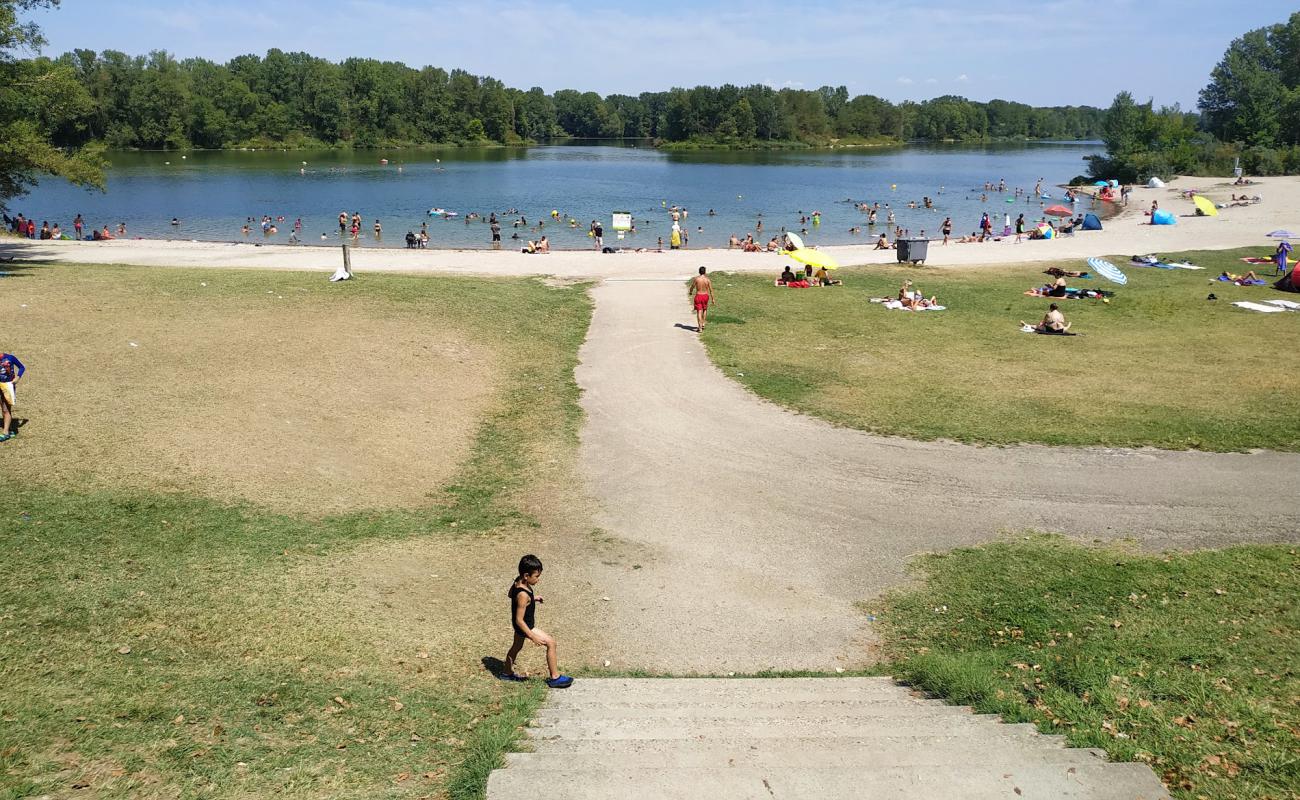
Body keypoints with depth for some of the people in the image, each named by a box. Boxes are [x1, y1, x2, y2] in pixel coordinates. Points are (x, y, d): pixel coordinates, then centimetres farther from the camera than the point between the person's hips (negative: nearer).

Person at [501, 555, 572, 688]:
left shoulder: (518, 582, -10)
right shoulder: (523, 595, -36)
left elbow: (509, 594, 13)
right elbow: (519, 620, -31)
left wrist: (532, 598, 13)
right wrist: (533, 637, -26)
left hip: (519, 625, 9)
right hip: (525, 626, -9)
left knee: (517, 646, 29)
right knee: (551, 642, -4)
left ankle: (508, 673, 50)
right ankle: (555, 678, 5)